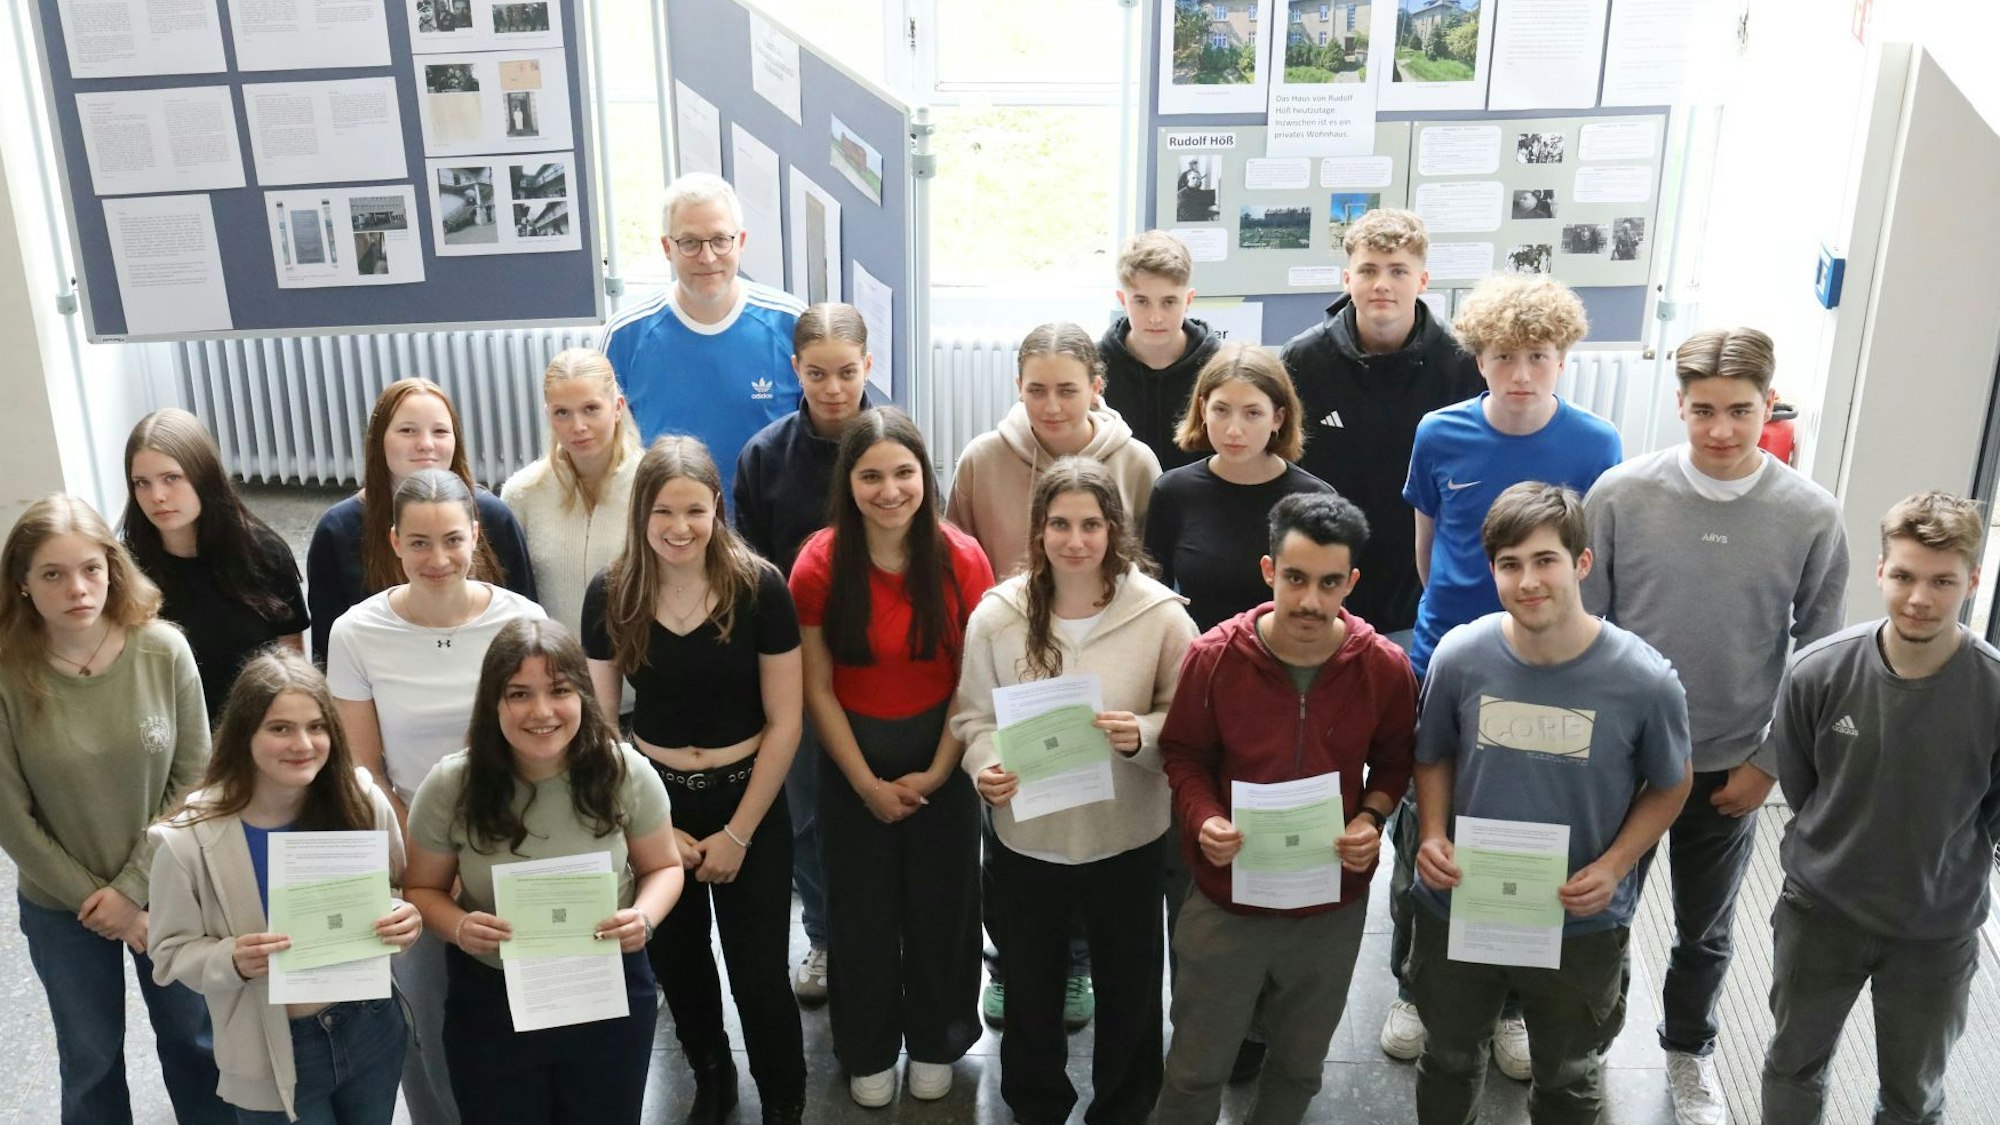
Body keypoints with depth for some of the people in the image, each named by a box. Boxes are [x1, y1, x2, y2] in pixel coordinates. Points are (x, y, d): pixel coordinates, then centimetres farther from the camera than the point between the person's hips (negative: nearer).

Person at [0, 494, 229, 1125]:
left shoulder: (164, 651, -17)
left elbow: (193, 779, -10)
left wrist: (133, 889, -12)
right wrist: (93, 899, -10)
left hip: (166, 890, 1)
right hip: (60, 907, -1)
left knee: (192, 1036, 20)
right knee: (90, 1058, 19)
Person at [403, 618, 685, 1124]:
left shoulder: (626, 772, -15)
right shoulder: (450, 785, -16)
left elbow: (663, 867, -1)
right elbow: (422, 889, -2)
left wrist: (644, 915, -22)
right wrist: (458, 926, -24)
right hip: (490, 1001, 0)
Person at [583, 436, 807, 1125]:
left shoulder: (759, 588, -16)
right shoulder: (610, 595, -9)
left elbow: (784, 721, -11)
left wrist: (738, 833, -10)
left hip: (749, 803, -2)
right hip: (653, 802, 3)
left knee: (759, 975, 1)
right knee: (675, 963, 18)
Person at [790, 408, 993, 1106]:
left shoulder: (962, 559, -15)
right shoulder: (819, 564, -16)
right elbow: (817, 688, -11)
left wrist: (935, 773, -11)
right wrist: (867, 783, -10)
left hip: (941, 754, 1)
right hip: (852, 756, 0)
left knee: (940, 902, 14)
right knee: (863, 909, 14)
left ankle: (935, 1042, 37)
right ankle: (868, 1051, 36)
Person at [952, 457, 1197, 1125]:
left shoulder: (1160, 613, -13)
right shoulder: (997, 614, -9)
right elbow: (973, 715, -1)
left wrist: (1143, 736, -26)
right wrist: (986, 768, -20)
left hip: (1127, 838, -1)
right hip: (1026, 838, 1)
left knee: (1128, 988, 18)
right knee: (1030, 988, 20)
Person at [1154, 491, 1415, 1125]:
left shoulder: (1385, 668, -13)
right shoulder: (1214, 657, -17)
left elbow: (1393, 759, 5)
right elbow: (1184, 755, -4)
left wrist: (1372, 817, -14)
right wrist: (1203, 820, -22)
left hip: (1333, 910, 2)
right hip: (1226, 902, -1)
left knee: (1299, 1065, 24)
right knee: (1195, 1070, 15)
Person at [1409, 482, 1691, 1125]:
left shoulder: (1644, 680, -19)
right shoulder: (1459, 656, -15)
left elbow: (1669, 785, -3)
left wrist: (1614, 866, -16)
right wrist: (1433, 834, -14)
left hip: (1581, 927, -1)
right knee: (1449, 1059, 25)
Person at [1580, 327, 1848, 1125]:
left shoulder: (1812, 518, -11)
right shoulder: (1620, 494, -14)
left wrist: (1769, 763, -2)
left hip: (1730, 767, 1)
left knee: (1704, 932, 20)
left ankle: (1688, 1050, 46)